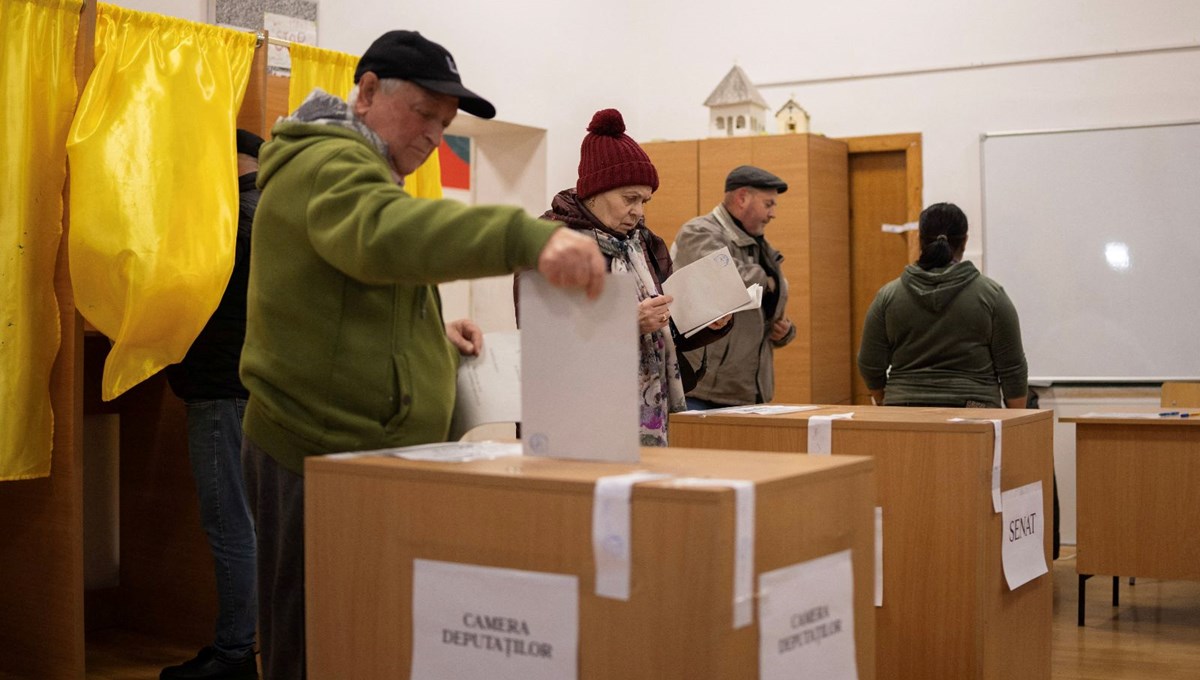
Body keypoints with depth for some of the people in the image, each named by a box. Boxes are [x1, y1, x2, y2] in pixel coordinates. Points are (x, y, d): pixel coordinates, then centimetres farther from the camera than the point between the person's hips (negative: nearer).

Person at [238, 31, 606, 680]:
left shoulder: (348, 167, 22)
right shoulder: (326, 165, -13)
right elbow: (384, 232, -37)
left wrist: (432, 334, 13)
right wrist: (528, 237, -49)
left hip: (365, 449, 10)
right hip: (324, 458, -10)